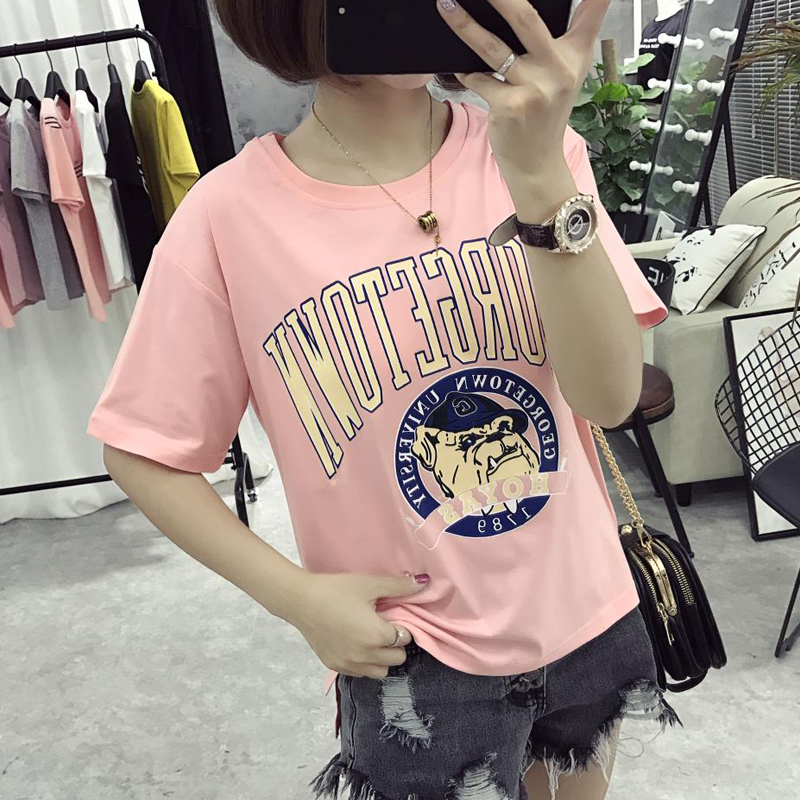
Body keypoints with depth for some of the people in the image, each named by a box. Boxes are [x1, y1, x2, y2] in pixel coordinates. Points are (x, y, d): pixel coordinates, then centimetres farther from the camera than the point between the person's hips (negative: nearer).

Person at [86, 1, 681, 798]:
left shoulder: (535, 147, -10)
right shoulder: (232, 214, -16)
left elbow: (610, 396, -21)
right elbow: (145, 453, -7)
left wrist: (539, 174, -33)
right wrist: (299, 597, -13)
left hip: (582, 612, 4)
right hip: (410, 647, -3)